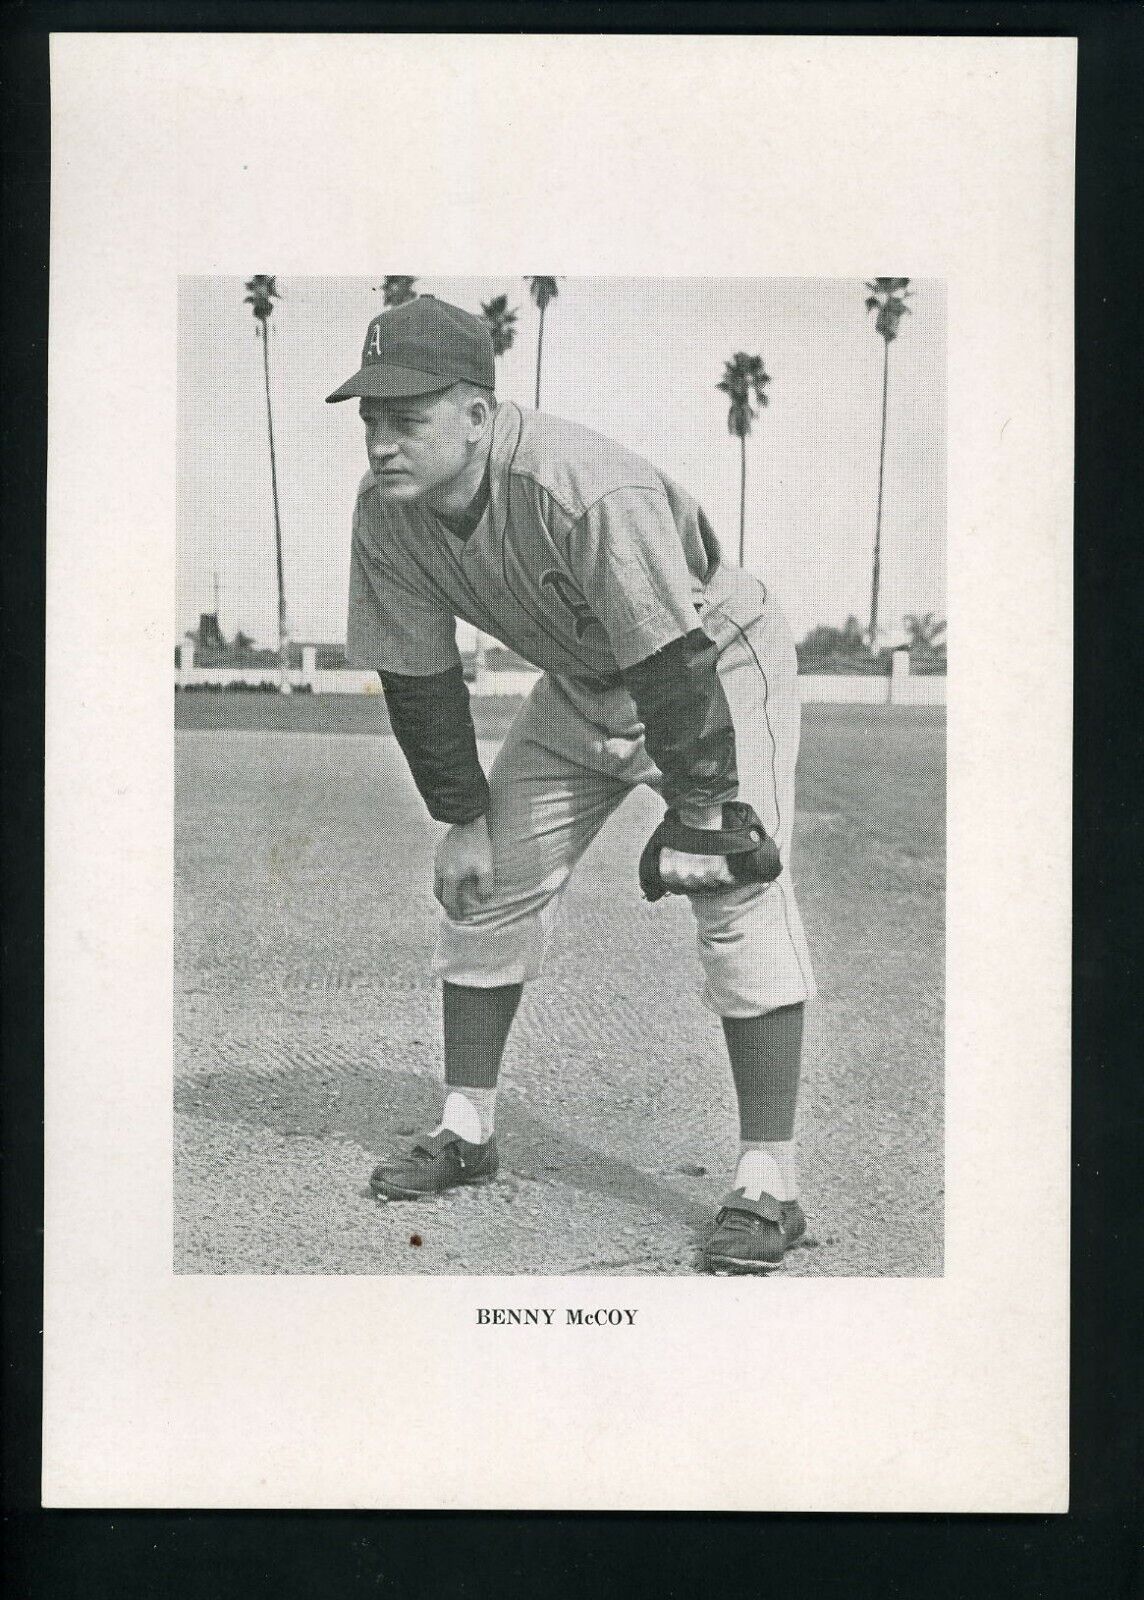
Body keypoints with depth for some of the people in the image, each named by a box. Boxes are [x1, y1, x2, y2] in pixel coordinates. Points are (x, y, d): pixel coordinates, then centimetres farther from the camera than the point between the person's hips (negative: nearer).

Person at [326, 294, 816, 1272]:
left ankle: (768, 1184, -14)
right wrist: (463, 817, -3)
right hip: (580, 688, 7)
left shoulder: (585, 488, -36)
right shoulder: (386, 515, -15)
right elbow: (417, 679, -4)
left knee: (737, 891, -19)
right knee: (487, 881, 6)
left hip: (720, 661, -6)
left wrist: (699, 817, -30)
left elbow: (677, 667, -33)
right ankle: (468, 1130, 21)